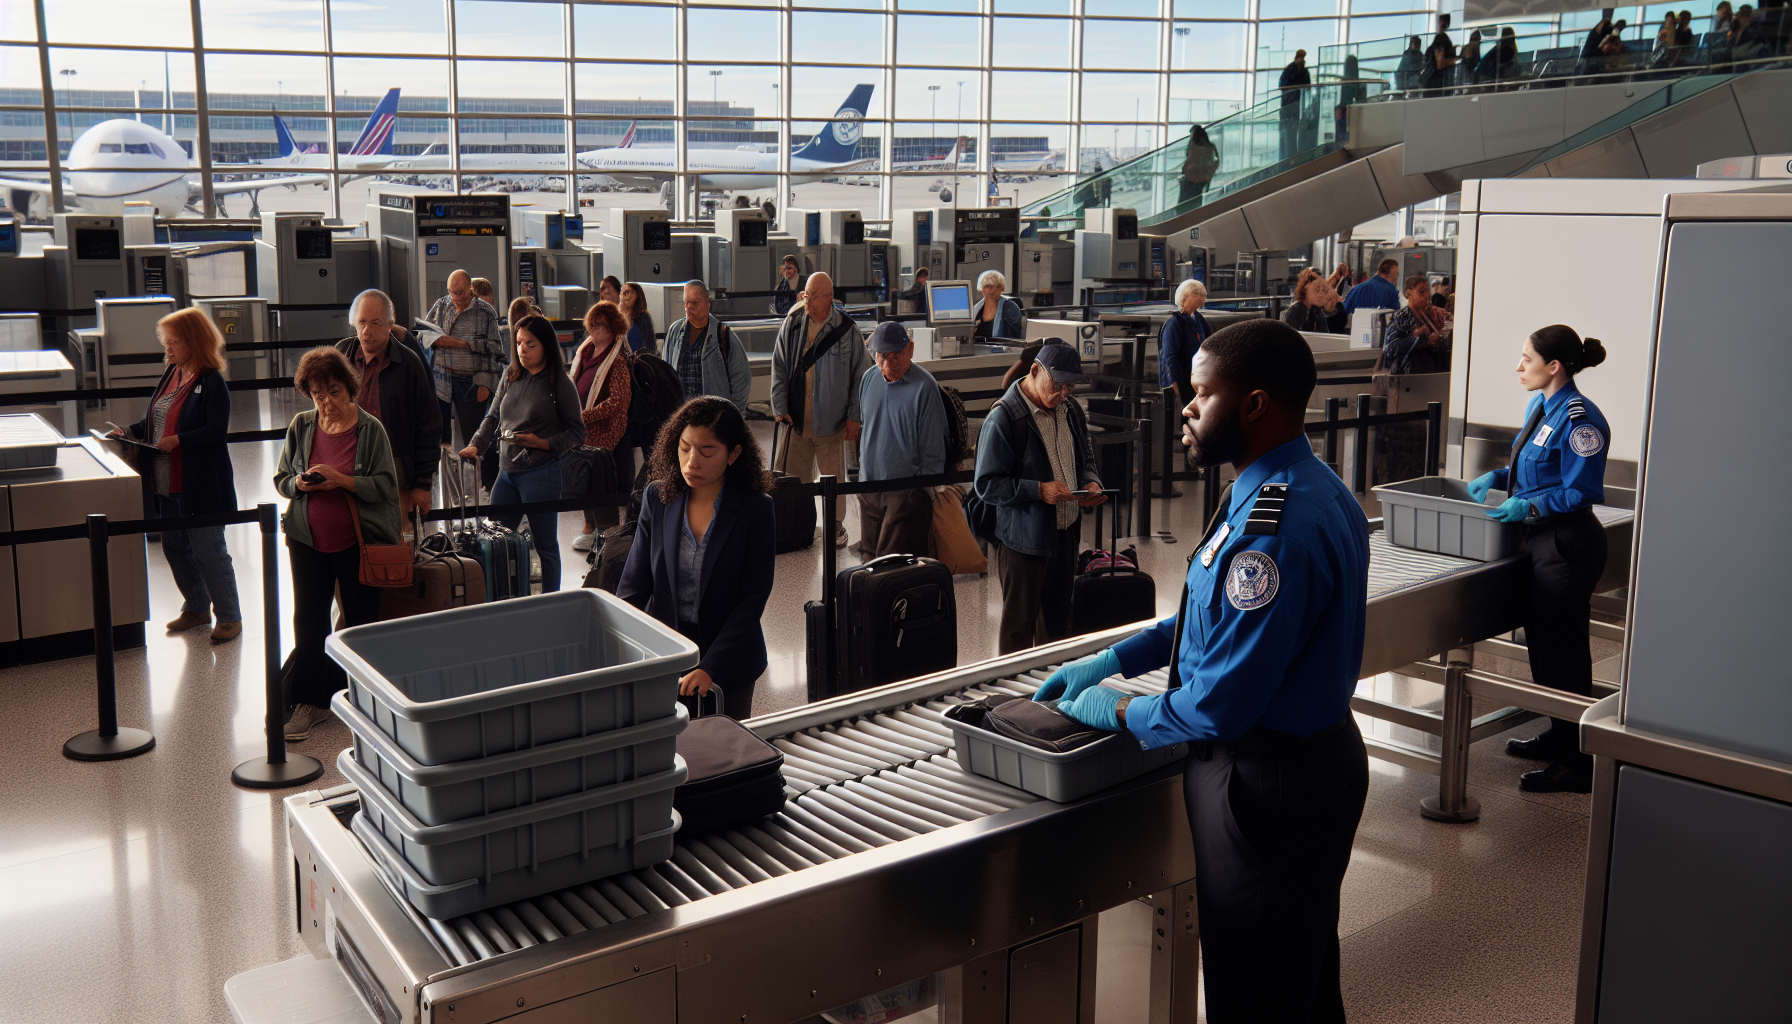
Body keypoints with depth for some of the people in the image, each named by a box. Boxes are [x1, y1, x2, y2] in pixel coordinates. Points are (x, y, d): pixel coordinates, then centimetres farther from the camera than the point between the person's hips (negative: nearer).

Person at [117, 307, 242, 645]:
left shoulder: (212, 382, -14)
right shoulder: (171, 374, 10)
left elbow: (216, 430, -21)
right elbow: (155, 420, 18)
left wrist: (177, 441, -26)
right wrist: (130, 432, 4)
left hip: (200, 485, -9)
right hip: (167, 484, 9)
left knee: (208, 551, -2)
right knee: (174, 547, 17)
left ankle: (229, 617, 11)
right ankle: (197, 608, 32)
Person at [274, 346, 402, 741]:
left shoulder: (370, 428, -7)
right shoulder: (301, 426, 3)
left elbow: (387, 486, -10)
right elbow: (281, 479, 10)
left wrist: (342, 480, -23)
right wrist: (300, 483, -13)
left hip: (357, 542, -3)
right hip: (308, 539, 3)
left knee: (362, 621, 7)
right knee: (308, 620, 4)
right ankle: (310, 703, 15)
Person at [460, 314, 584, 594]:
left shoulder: (560, 384, -6)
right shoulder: (510, 377, 9)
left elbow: (577, 434, -5)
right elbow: (493, 418, 14)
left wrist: (543, 443, -18)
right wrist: (476, 446, -3)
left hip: (540, 473, -6)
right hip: (507, 471, 6)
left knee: (545, 545, 4)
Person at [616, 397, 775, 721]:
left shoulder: (756, 510, -12)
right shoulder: (658, 497, -3)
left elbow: (752, 600, -13)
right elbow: (633, 585, -4)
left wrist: (710, 667, -21)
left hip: (728, 662, -2)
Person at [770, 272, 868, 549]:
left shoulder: (846, 329, -6)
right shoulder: (791, 325, 1)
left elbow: (860, 373, -1)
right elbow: (779, 368, 6)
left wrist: (854, 416, -3)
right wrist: (780, 407, -1)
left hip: (831, 419, -2)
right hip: (797, 417, 2)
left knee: (833, 476, 10)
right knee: (795, 476, 8)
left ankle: (836, 524, 25)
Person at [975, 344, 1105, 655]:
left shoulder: (1070, 410, 7)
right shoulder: (1003, 419, -17)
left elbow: (1084, 458, 22)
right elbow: (986, 485, -18)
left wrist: (1090, 482, -1)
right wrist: (1038, 490, -26)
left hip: (1066, 533, 7)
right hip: (1023, 539, -7)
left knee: (1057, 623, 18)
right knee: (1018, 627, 4)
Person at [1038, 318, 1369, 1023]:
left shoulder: (1274, 528, -30)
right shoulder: (1311, 490, 5)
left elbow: (1220, 707, -28)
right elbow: (1223, 619, 16)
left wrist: (1120, 713, -10)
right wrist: (1109, 662, 12)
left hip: (1269, 784, -10)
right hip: (1318, 753, 10)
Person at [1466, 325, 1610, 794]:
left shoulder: (1578, 417, -19)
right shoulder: (1540, 407, 10)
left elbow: (1583, 491, -21)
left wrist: (1529, 508, -27)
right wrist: (1497, 477, 8)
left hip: (1568, 545, -10)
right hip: (1543, 541, 10)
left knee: (1563, 651, -2)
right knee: (1541, 641, 19)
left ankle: (1577, 764, 8)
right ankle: (1558, 736, 35)